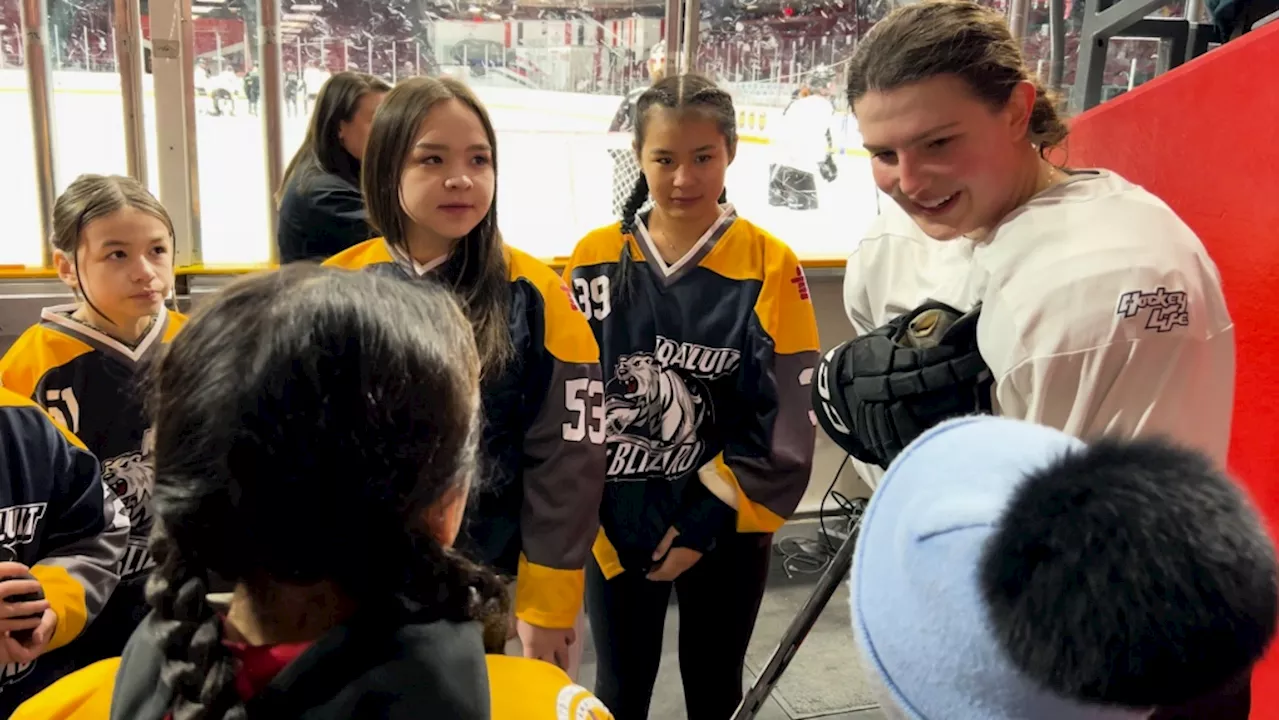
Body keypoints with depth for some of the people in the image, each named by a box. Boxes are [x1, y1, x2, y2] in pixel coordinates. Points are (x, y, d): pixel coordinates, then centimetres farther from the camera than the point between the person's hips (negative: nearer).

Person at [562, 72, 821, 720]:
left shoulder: (770, 266, -10)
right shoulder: (596, 259, -4)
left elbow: (787, 419, -10)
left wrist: (705, 526, -11)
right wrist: (591, 520, -4)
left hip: (726, 530, -1)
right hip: (615, 529, 1)